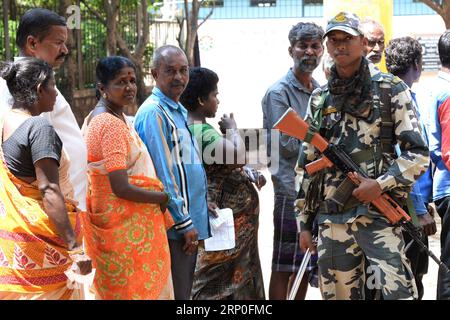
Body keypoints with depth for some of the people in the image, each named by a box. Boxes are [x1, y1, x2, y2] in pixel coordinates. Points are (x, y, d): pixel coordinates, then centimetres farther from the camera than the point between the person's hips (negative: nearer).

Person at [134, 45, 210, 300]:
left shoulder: (179, 111, 16)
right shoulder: (154, 113, -14)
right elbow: (162, 175, -19)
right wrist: (184, 223, -17)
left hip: (191, 222, 9)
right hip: (173, 226, -9)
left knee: (185, 292, 15)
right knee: (175, 295, -3)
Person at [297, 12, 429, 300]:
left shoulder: (391, 89, 1)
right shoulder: (319, 99, 14)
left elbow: (418, 154, -3)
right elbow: (308, 165, 17)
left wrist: (381, 184, -16)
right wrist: (305, 222, 14)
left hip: (378, 214, -4)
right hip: (330, 219, 4)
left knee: (398, 292, -13)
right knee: (338, 294, 8)